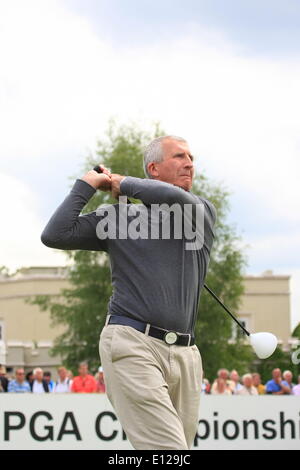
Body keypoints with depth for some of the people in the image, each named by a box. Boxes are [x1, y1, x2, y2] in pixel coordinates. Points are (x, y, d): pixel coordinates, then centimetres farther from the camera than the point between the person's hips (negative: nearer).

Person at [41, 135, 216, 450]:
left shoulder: (204, 212, 17)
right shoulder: (118, 217, 14)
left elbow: (175, 199, -6)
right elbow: (55, 235, 7)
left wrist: (125, 184, 8)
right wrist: (86, 185, 10)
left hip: (185, 354, 4)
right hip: (133, 344, -4)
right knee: (168, 448, -20)